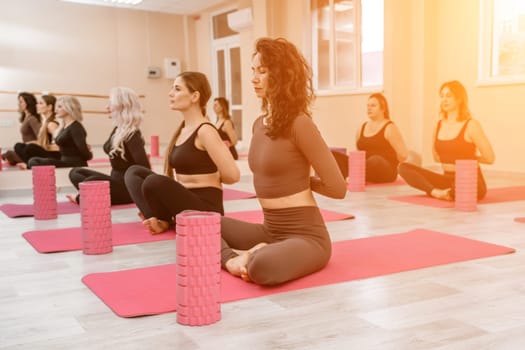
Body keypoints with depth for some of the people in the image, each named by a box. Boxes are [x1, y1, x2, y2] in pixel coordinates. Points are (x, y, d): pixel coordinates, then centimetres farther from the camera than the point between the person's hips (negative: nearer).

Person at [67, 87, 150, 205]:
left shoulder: (132, 134, -19)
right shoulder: (117, 130, 9)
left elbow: (144, 167, -27)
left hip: (129, 187, -10)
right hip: (116, 181, 10)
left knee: (92, 182, -32)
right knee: (75, 172, 9)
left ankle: (80, 198, -2)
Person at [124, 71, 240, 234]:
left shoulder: (204, 131, -16)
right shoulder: (182, 129, 12)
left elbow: (232, 175, -20)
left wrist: (211, 178, -1)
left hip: (205, 209, -9)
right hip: (183, 201, 9)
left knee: (154, 182, -32)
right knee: (134, 172, 11)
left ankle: (164, 222, -2)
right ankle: (159, 220, -7)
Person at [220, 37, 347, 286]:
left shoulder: (299, 124, -16)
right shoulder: (259, 124, 9)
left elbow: (337, 188, -14)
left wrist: (304, 181, 2)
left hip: (306, 236, -8)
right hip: (270, 231, 8)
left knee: (262, 267, -39)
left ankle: (251, 258, -7)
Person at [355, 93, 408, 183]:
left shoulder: (389, 128, -1)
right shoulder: (362, 128, 17)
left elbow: (403, 155, -9)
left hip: (386, 172, -5)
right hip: (364, 169, 5)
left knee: (375, 161, -38)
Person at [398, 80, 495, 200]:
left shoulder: (471, 125, -9)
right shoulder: (439, 125, 8)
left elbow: (489, 158, -12)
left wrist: (468, 157, 2)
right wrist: (447, 160, 6)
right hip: (447, 179, 6)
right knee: (404, 167, -11)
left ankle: (448, 193, -10)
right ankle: (436, 192, -29)